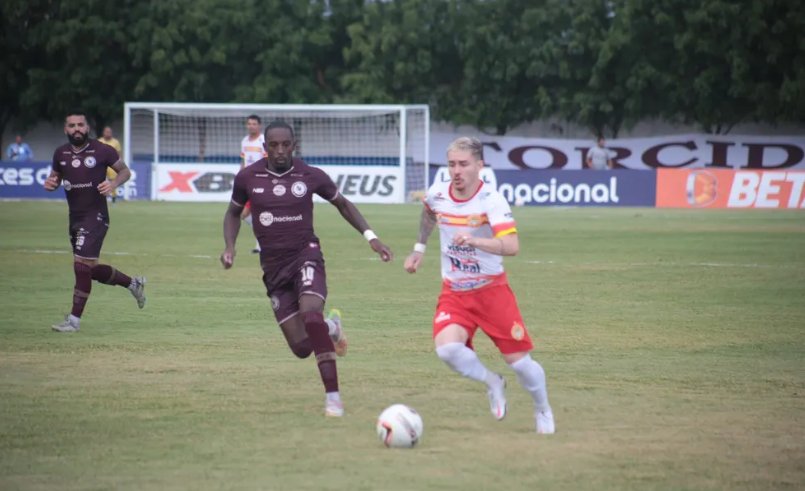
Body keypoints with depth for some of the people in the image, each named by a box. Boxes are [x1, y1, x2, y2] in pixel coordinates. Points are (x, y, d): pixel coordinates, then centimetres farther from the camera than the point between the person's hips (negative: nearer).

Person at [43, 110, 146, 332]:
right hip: (75, 217, 6)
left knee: (82, 265, -14)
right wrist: (50, 183, -4)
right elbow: (55, 176, 20)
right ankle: (132, 283, 38)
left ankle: (74, 319, -7)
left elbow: (125, 171, 3)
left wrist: (113, 183, -17)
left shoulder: (102, 151, -8)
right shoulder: (61, 153, 5)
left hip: (96, 216, -6)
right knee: (91, 269, 13)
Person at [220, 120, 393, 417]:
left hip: (305, 255, -2)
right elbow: (234, 213, 16)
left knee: (310, 315, -31)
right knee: (301, 348, -2)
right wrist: (230, 247, -1)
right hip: (273, 266, 2)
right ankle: (330, 327, 37)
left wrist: (370, 237, 3)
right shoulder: (247, 178, -3)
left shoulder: (311, 176, -5)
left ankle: (333, 396, -27)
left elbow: (342, 204, 12)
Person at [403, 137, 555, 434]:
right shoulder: (437, 194, -5)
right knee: (447, 348, -25)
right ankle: (492, 384, 5)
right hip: (454, 292, 3)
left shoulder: (491, 201, -20)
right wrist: (419, 248, 26)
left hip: (491, 290, -3)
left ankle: (543, 412, 29)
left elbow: (511, 246, -34)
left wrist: (473, 240, -48)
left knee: (518, 359, -1)